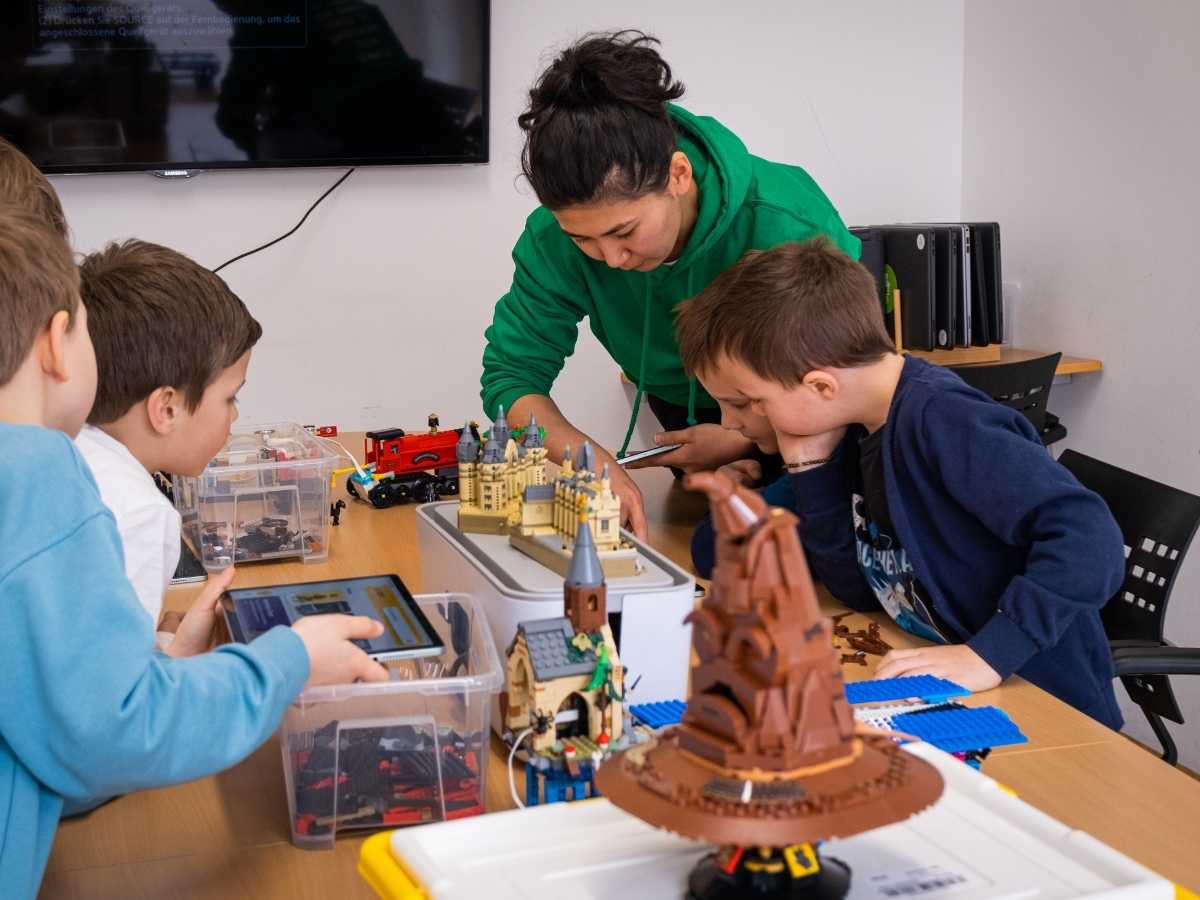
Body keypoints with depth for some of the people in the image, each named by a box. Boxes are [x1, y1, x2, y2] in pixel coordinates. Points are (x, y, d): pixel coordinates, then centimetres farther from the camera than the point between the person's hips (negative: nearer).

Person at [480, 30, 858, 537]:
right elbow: (511, 375, -27)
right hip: (690, 413, 3)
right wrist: (594, 462, -45)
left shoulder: (789, 225, -41)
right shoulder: (559, 235, -31)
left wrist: (747, 443, -38)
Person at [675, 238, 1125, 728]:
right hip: (956, 706, 8)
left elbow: (1091, 542, -28)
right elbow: (860, 589, 8)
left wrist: (989, 653, -32)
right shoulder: (862, 429, 5)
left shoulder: (941, 422, -21)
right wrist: (810, 467, -2)